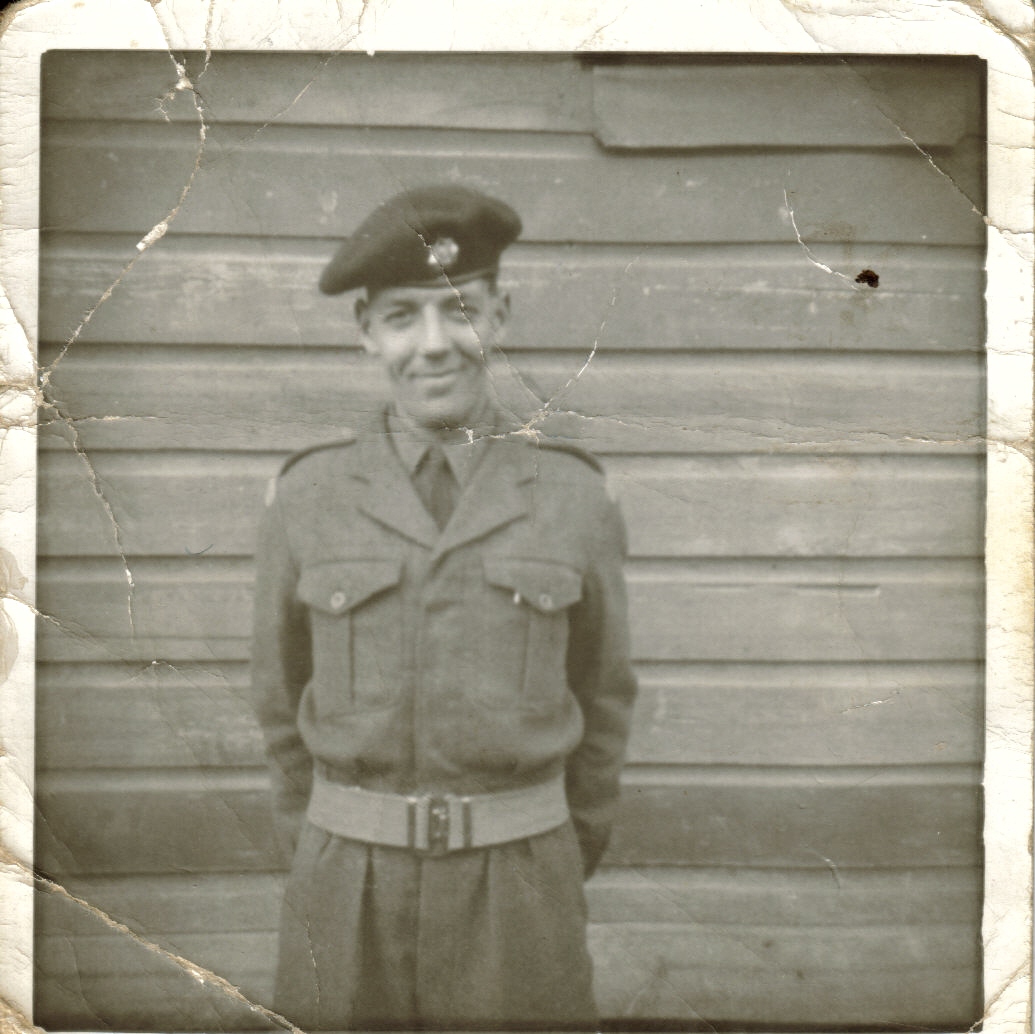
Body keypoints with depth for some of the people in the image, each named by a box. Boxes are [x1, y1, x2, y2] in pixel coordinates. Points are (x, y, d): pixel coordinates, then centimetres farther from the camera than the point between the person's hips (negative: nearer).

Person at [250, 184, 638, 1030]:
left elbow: (602, 692, 9)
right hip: (347, 907, 1)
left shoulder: (574, 497, -3)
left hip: (518, 907, 0)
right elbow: (285, 691, 10)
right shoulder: (308, 495, -2)